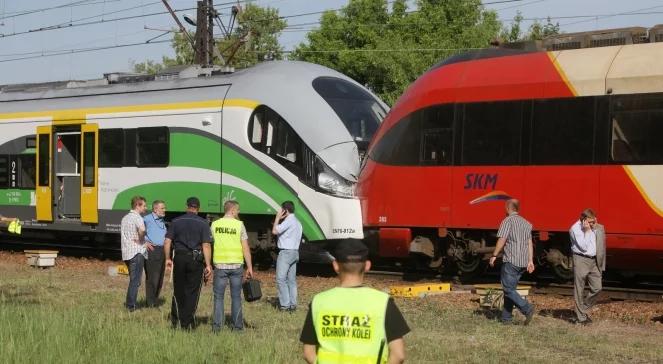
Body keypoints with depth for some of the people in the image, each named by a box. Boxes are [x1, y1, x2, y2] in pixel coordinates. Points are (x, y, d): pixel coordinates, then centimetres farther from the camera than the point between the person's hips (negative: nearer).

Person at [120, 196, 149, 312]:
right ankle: (131, 305, -5)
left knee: (133, 279, 19)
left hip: (126, 253, 8)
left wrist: (143, 243, 8)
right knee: (135, 280, -3)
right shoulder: (137, 217, -10)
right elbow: (142, 230, -31)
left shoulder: (125, 218, 18)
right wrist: (141, 240, -9)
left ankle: (129, 303, 22)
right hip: (137, 252, -8)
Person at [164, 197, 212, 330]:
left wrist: (167, 259, 10)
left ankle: (176, 320, 16)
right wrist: (208, 265, -8)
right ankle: (188, 323, 5)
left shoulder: (176, 221, 4)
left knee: (179, 290, 14)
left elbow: (167, 242, 0)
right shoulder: (203, 223, -3)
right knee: (192, 292, 5)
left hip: (179, 258, 2)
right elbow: (206, 245, -10)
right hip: (196, 259, -2)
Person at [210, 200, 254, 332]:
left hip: (220, 265, 1)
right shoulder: (239, 224, -4)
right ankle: (237, 326, 12)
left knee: (218, 296, 7)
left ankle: (217, 325, 3)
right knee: (236, 296, 9)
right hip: (236, 265, -1)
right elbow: (245, 247, -5)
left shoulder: (215, 225, 1)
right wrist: (250, 267, 0)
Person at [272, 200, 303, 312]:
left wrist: (277, 218, -6)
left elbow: (274, 231, -18)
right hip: (295, 252, 9)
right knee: (292, 280, 9)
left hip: (286, 252, -9)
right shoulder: (297, 222, 17)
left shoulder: (288, 221, -13)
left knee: (281, 279, -8)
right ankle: (293, 304, 8)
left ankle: (285, 304, -13)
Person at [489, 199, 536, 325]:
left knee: (508, 289, -6)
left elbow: (502, 240, -14)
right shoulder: (526, 223, 16)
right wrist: (530, 261, 12)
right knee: (511, 288, 14)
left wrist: (494, 255, -7)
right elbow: (530, 243, 13)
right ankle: (506, 317, 14)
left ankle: (527, 308, -22)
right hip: (523, 262, 8)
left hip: (511, 260, -8)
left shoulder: (508, 221, -7)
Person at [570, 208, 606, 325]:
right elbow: (583, 247, -17)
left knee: (597, 288, 2)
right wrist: (587, 231, -19)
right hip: (581, 261, -5)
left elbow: (602, 248, 13)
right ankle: (581, 317, 7)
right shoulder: (575, 229, -12)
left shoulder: (599, 228, 6)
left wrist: (601, 264, 10)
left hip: (594, 261, 5)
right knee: (579, 290, 0)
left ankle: (583, 309, 22)